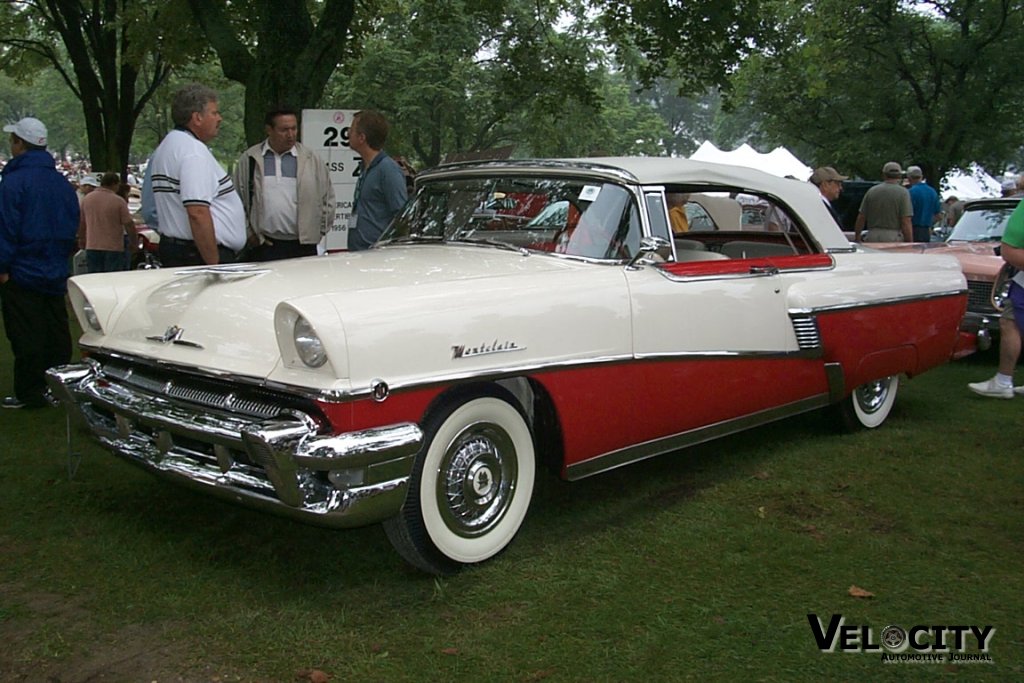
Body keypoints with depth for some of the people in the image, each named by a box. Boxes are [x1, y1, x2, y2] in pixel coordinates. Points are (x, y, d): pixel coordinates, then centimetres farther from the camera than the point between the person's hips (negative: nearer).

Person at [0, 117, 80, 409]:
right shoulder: (61, 182, 7)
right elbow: (73, 226, 12)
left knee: (26, 336, 0)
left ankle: (30, 393, 5)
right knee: (57, 332, 12)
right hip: (56, 272, 7)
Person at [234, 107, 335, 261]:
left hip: (302, 246, 0)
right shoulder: (249, 159, 6)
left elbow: (327, 199, 12)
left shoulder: (311, 160, 7)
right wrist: (248, 233, 5)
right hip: (264, 246, 0)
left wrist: (319, 232, 7)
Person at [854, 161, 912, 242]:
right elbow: (906, 223, -9)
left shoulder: (871, 191, 8)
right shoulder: (903, 193, -2)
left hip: (872, 237, 3)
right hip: (894, 238, -3)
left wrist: (856, 237, 20)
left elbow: (861, 218, 9)